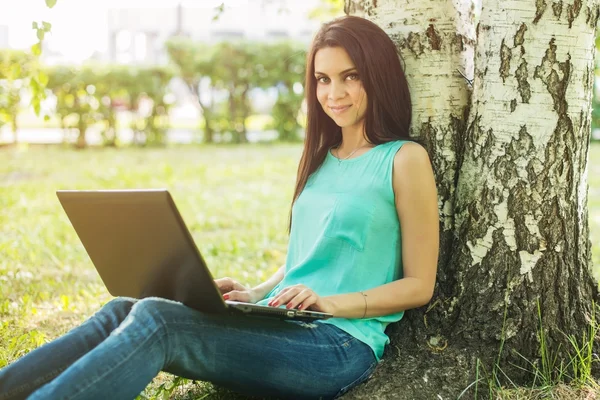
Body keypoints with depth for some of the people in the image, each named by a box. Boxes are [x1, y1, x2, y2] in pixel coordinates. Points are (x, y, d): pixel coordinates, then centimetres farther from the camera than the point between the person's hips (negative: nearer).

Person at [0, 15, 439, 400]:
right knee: (122, 309, -16)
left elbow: (419, 286, -2)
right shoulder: (320, 158, 20)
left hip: (341, 344, -7)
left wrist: (331, 303, -15)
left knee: (154, 319, -27)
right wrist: (256, 294, 7)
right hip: (279, 329, 7)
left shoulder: (405, 159, -1)